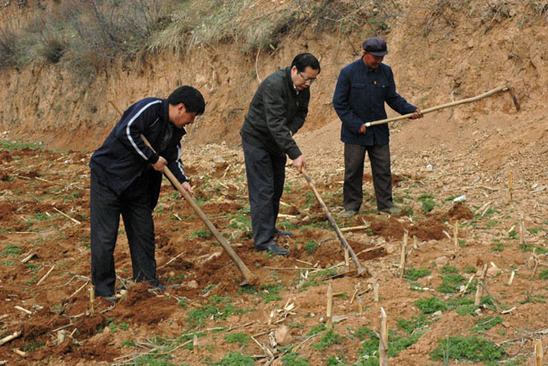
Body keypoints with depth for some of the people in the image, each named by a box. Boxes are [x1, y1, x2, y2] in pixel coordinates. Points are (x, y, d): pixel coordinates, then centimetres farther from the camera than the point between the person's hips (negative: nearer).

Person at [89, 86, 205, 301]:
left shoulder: (176, 130, 8)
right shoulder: (150, 108, -19)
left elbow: (172, 159, 13)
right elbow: (127, 132, -30)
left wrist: (182, 181, -6)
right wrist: (153, 158, -23)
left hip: (138, 184, 9)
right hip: (108, 176, -9)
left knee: (144, 231, 13)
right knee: (104, 236, -4)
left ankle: (146, 278, 27)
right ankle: (103, 289, 6)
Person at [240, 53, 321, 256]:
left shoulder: (302, 87, -3)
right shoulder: (274, 85, -30)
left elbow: (301, 113, 7)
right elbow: (276, 124, -36)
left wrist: (291, 131, -16)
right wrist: (295, 154, -39)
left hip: (277, 140, 9)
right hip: (257, 139, -9)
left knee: (276, 187, 15)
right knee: (262, 190, -10)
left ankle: (269, 228, 30)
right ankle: (264, 240, -9)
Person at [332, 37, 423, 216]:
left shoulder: (386, 72, 3)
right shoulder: (348, 72, -9)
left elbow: (393, 98, 12)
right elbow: (339, 103, -7)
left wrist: (410, 110, -4)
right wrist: (356, 124, -14)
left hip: (379, 132, 4)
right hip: (355, 133, -3)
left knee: (383, 169, 6)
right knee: (353, 170, 3)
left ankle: (385, 204, 16)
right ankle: (351, 206, 14)